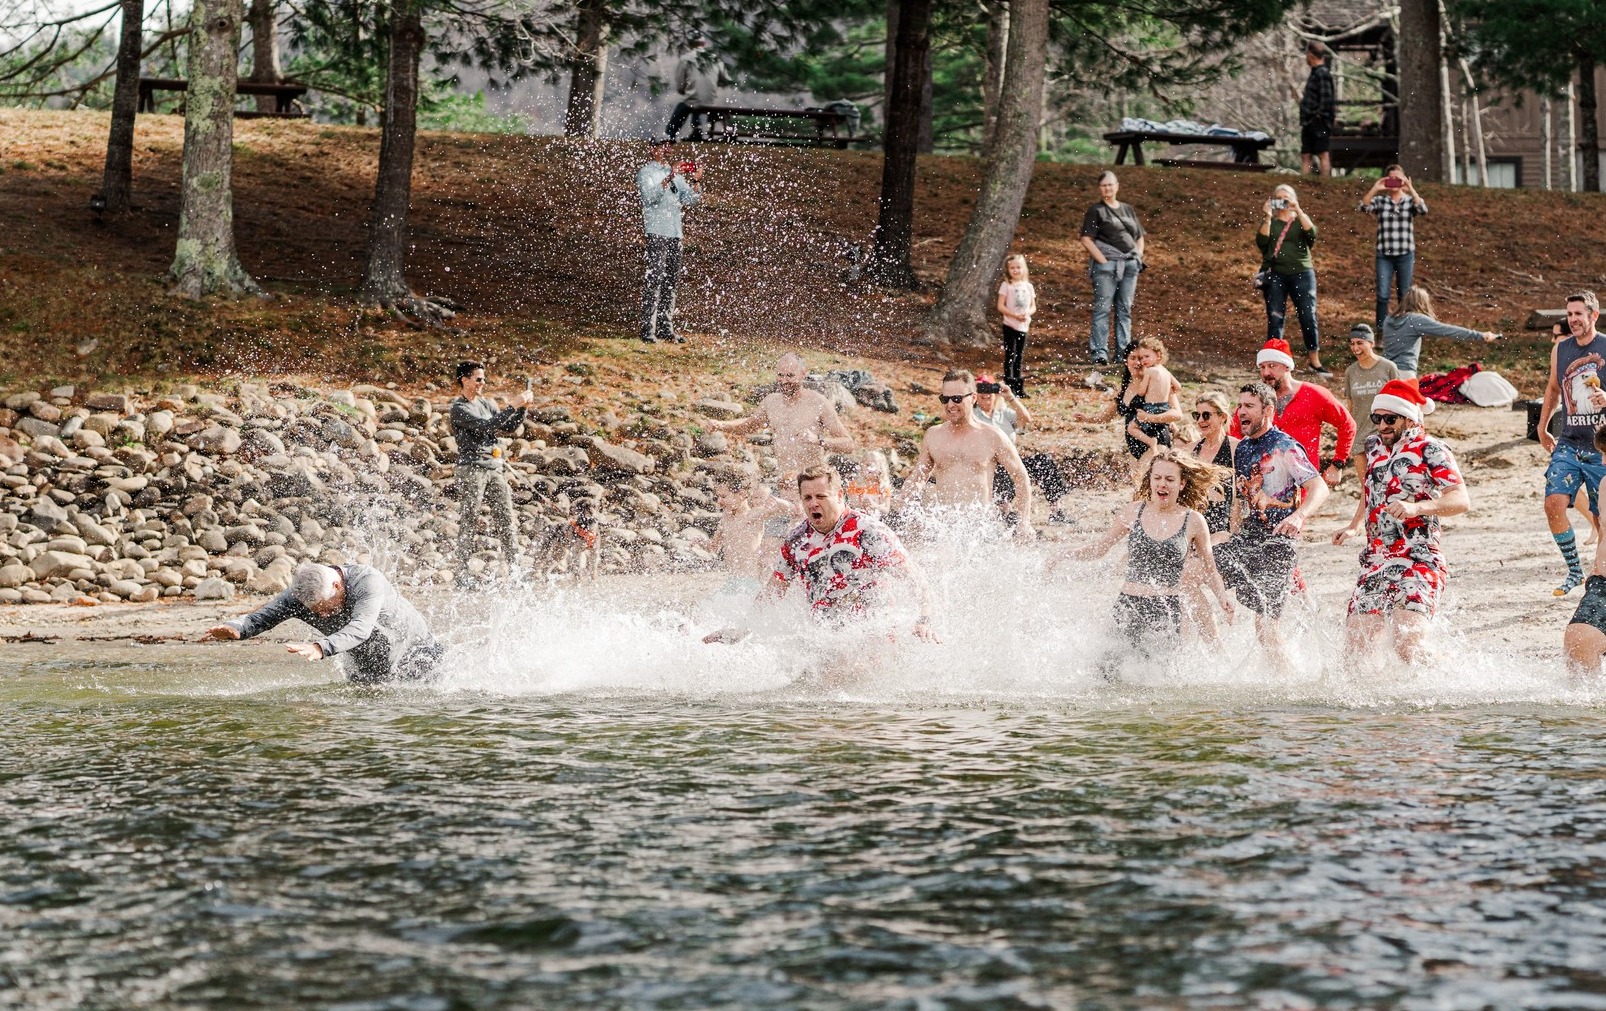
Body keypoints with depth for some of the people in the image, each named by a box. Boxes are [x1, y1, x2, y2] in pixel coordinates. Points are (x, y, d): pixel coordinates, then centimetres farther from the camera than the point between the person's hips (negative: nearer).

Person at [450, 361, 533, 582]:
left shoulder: (486, 403, 16)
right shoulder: (459, 409, -8)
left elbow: (510, 427, 14)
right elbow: (486, 426, -21)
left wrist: (523, 407, -2)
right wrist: (514, 407, -23)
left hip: (494, 468, 7)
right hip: (471, 469, -7)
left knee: (507, 520, 2)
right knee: (468, 523, -4)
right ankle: (462, 576, -1)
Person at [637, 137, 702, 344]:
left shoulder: (676, 172, 18)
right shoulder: (646, 173, -3)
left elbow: (688, 199, 13)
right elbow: (651, 197, -20)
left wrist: (695, 182, -5)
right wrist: (668, 179, -30)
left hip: (675, 233, 7)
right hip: (656, 233, -7)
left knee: (671, 281, 9)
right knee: (654, 280, -11)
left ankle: (666, 327, 15)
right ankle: (648, 329, -11)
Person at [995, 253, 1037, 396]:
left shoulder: (1028, 286, 6)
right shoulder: (1006, 286, -5)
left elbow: (1033, 307, 10)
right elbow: (1001, 306, -9)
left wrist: (1027, 313, -13)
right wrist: (1014, 315, -20)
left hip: (1023, 326, 4)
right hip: (1010, 325, -4)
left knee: (1020, 356, 11)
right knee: (1010, 355, -4)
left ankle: (1018, 385, 19)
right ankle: (1009, 384, -1)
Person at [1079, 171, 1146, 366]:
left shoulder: (1128, 209, 18)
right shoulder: (1095, 211, 1)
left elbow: (1139, 237, 24)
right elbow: (1086, 240, -7)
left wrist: (1138, 256, 7)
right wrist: (1103, 261, -13)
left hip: (1129, 264, 5)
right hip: (1106, 264, -5)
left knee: (1125, 309, 6)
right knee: (1102, 308, -7)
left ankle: (1123, 352, 10)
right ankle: (1100, 352, -8)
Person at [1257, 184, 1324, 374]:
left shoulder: (1301, 220, 12)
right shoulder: (1270, 222, 13)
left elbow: (1311, 233, -10)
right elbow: (1261, 242, -5)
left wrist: (1298, 211, -14)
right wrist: (1268, 217, -10)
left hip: (1301, 273, -1)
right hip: (1275, 275, 1)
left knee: (1308, 317, -5)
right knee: (1275, 319, -3)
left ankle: (1314, 361, 3)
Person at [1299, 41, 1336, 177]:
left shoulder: (1322, 73, -12)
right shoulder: (1315, 73, 17)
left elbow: (1326, 97, -19)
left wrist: (1320, 115, -18)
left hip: (1319, 122, -10)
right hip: (1309, 123, 10)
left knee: (1323, 154, -8)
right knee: (1305, 155, 9)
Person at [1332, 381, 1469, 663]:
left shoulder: (1430, 450, -7)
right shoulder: (1374, 445, 14)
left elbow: (1461, 500, -21)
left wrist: (1416, 507, -36)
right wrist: (1354, 527, 20)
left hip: (1418, 559, -7)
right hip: (1375, 560, 7)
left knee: (1408, 647, -23)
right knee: (1357, 648, 2)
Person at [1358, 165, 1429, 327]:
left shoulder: (1410, 201, 3)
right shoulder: (1380, 201, 5)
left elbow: (1423, 209, -17)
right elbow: (1362, 207, -11)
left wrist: (1410, 189, -20)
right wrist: (1375, 189, -18)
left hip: (1405, 255, 0)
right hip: (1384, 255, 0)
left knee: (1405, 296, 6)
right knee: (1382, 295, -6)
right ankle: (1381, 330, -2)